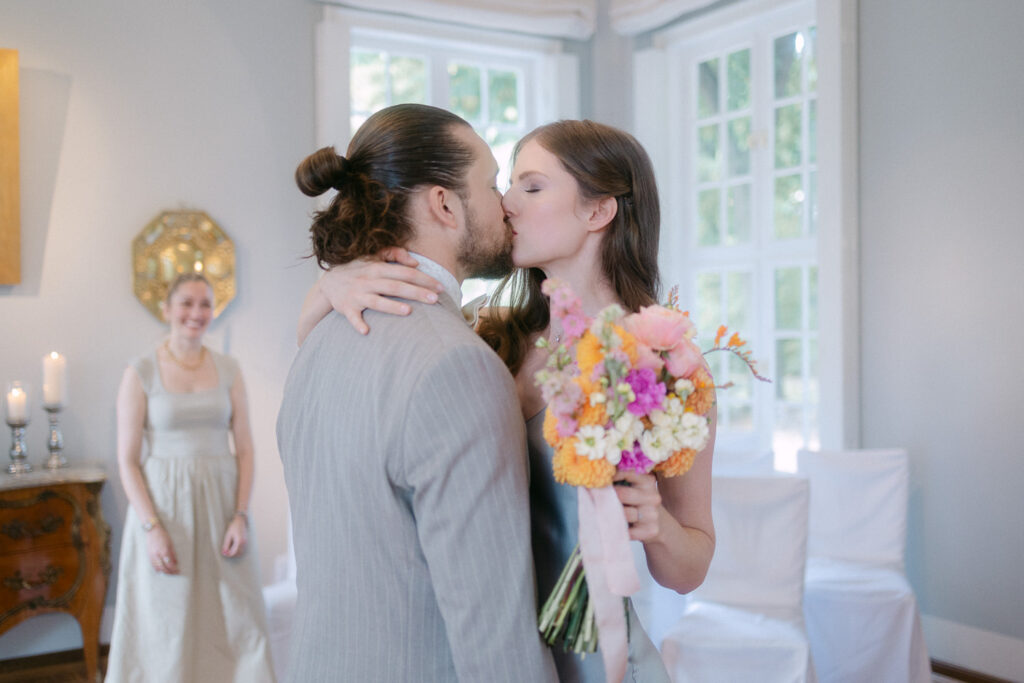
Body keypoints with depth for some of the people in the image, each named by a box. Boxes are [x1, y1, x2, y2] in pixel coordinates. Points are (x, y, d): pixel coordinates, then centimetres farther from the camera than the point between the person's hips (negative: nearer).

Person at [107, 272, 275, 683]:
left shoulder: (228, 370, 5)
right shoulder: (140, 373, -3)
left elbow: (245, 448, 4)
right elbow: (127, 460, -4)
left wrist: (241, 517, -6)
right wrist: (152, 527, -13)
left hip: (221, 504, 2)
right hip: (165, 504, -2)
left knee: (233, 622, 7)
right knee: (166, 629, 6)